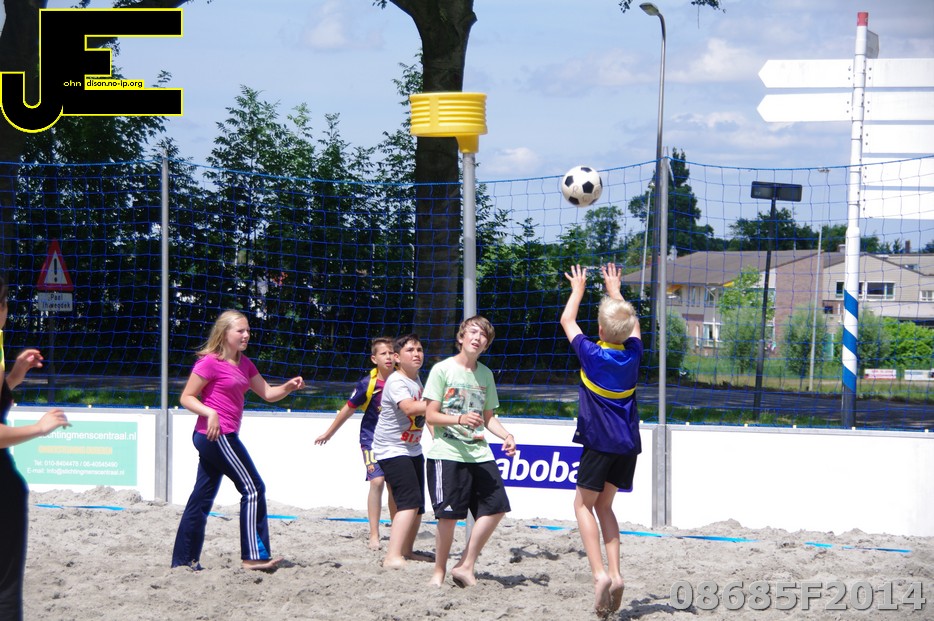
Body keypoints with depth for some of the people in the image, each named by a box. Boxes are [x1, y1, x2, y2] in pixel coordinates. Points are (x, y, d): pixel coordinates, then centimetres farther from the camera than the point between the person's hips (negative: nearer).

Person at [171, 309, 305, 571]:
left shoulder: (244, 364, 16)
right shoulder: (210, 362, -10)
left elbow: (267, 393, 18)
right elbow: (186, 397, -10)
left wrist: (288, 387, -2)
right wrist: (209, 412, -25)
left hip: (223, 437, 9)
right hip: (217, 435, -9)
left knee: (202, 499, 9)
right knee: (253, 489, -8)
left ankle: (183, 561, 12)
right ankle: (254, 556, -8)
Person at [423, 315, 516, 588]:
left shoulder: (485, 374, 14)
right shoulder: (443, 369, -3)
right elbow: (431, 415, -7)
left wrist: (506, 435, 3)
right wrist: (460, 419, -22)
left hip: (479, 453, 6)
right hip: (447, 453, -6)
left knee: (495, 508, -2)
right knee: (449, 515, -7)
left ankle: (465, 566, 8)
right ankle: (439, 573, 8)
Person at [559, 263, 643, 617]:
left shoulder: (592, 355, -10)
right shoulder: (633, 353, 1)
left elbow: (567, 320, 5)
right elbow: (631, 324, 23)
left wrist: (578, 289, 20)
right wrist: (615, 291, 35)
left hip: (600, 442, -5)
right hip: (628, 443, 5)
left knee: (584, 504, 4)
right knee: (604, 505, 15)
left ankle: (599, 573, -14)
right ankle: (614, 574, 1)